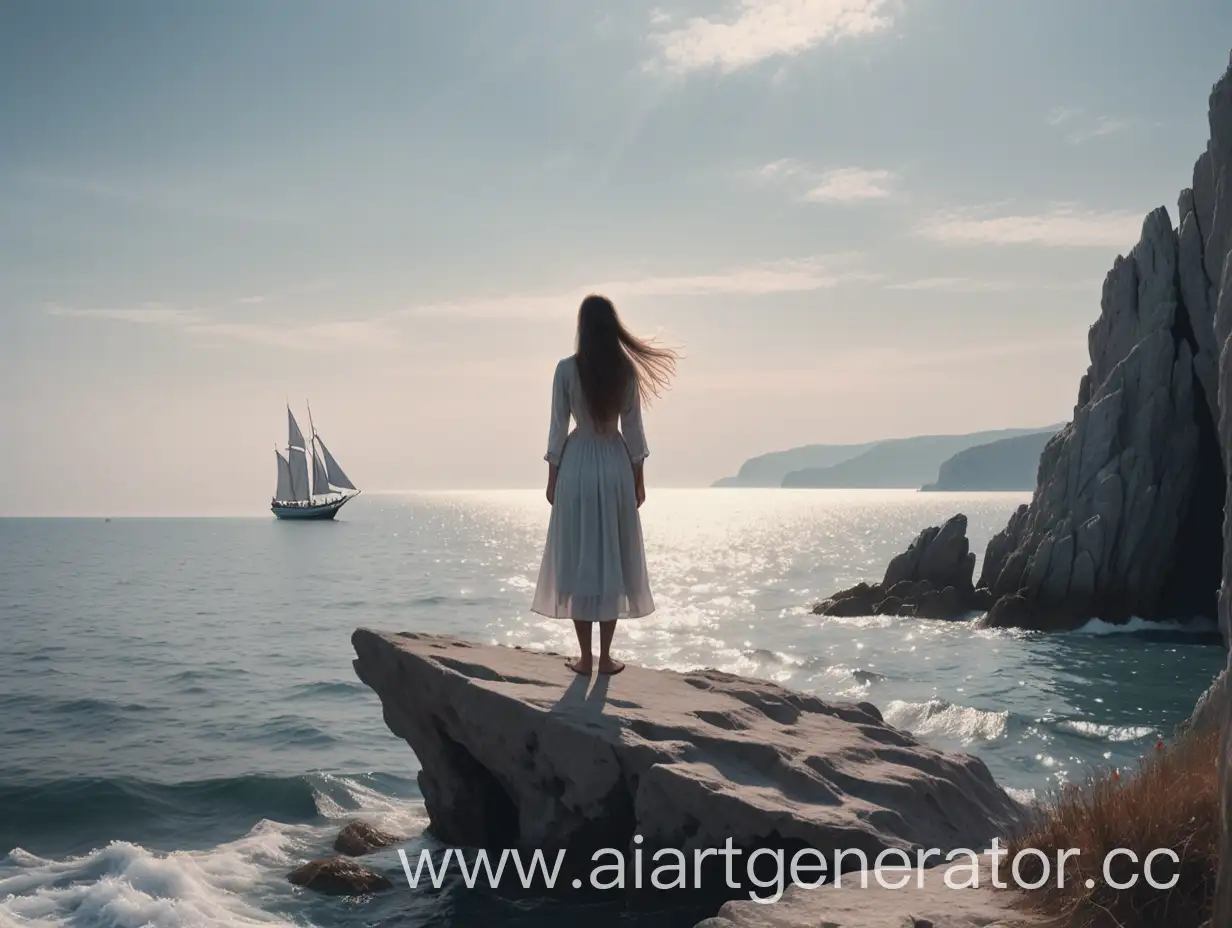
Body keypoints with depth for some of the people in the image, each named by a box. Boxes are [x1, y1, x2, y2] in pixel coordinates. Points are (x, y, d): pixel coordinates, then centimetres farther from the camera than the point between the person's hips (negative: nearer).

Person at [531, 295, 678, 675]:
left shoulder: (566, 369, -6)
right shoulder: (627, 370, -2)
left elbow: (558, 428, -4)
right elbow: (633, 429, 1)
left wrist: (552, 477, 5)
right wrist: (639, 479, 9)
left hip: (577, 467, -1)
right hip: (616, 467, 1)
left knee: (577, 560, 5)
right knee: (613, 560, 7)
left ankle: (585, 657, 7)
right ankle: (605, 656, 10)